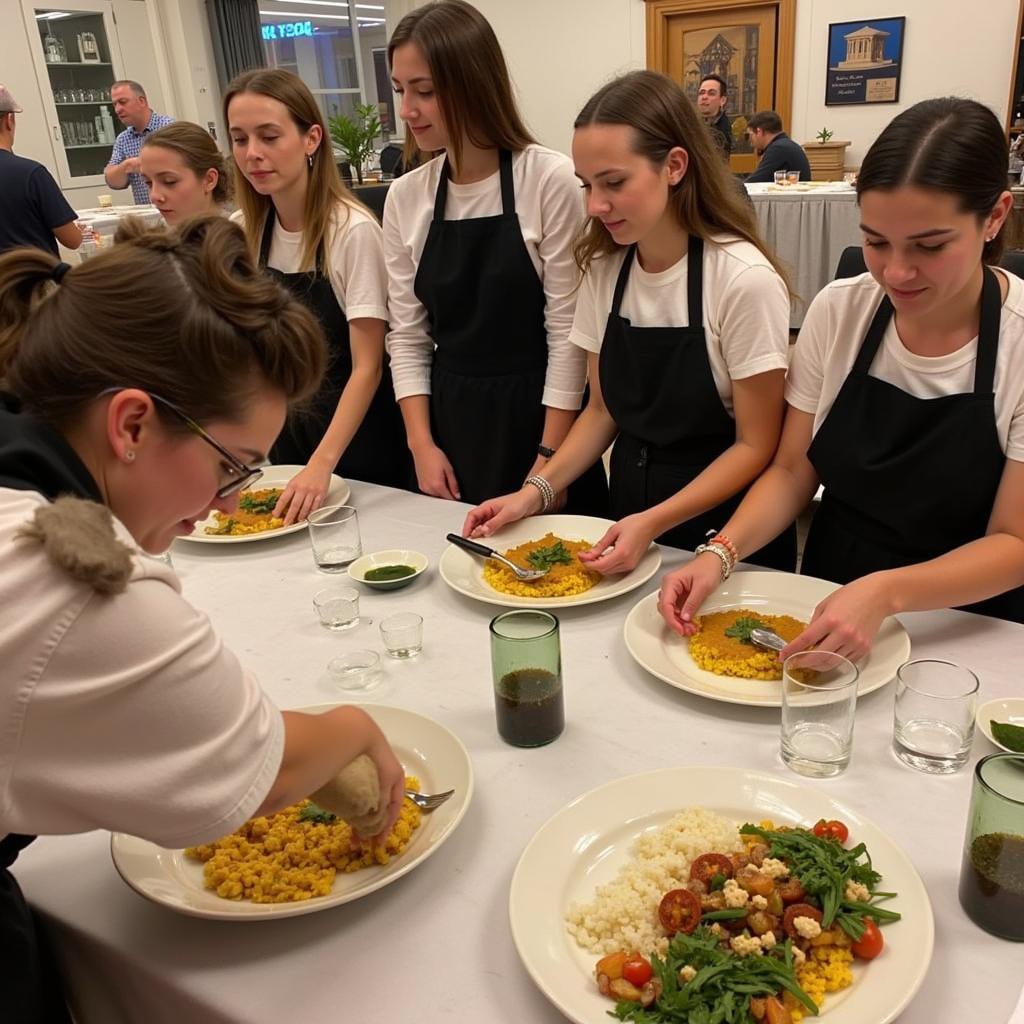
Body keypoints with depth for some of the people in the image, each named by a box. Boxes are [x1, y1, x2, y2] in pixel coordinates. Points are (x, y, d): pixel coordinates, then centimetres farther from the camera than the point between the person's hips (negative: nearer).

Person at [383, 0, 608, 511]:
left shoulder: (550, 180, -12)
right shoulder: (404, 197, 1)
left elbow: (567, 330, -11)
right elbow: (407, 336, 4)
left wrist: (548, 461, -12)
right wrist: (421, 444, -4)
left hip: (538, 413, -4)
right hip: (453, 418, 4)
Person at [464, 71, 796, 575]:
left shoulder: (744, 280, -20)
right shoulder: (604, 268, -4)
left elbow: (755, 445, -15)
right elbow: (602, 408, 5)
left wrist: (652, 524, -26)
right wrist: (537, 490, -10)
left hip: (727, 534, -4)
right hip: (628, 512, 5)